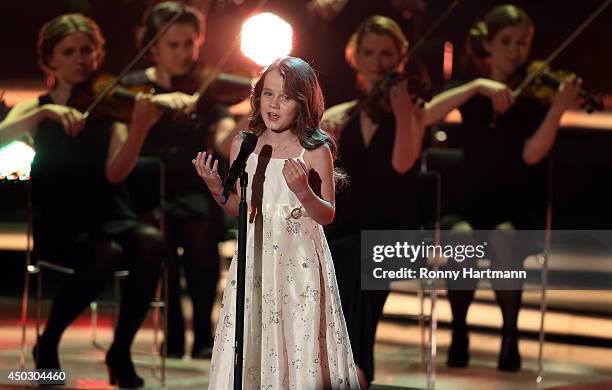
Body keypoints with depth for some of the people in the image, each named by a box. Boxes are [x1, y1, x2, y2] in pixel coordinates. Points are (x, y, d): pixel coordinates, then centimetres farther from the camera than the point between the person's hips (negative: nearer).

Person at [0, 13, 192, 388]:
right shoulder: (37, 108, 5)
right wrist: (46, 112, -28)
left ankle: (121, 350, -16)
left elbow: (114, 173, -12)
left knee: (151, 242, -32)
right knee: (108, 253, -34)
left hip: (109, 216, 2)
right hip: (58, 223, -2)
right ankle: (48, 343, -12)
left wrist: (140, 128, -30)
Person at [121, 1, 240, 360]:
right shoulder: (134, 86, 6)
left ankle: (204, 332, -18)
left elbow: (226, 140, -9)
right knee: (162, 227, -32)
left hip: (195, 191, 1)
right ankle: (173, 333, -18)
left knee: (199, 225, -32)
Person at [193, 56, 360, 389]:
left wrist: (302, 191, -21)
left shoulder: (315, 150, -6)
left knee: (300, 343, -2)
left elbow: (326, 215, -4)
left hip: (299, 260, -3)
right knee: (248, 344, 5)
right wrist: (216, 189, -4)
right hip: (255, 257, 3)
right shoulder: (242, 146, 4)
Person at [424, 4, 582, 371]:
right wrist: (477, 86, -23)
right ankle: (459, 331, -12)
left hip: (514, 210, -1)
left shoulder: (535, 96, 1)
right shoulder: (473, 95, 7)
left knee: (504, 237, -36)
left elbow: (531, 155, -16)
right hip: (468, 205, 1)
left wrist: (558, 109, -30)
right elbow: (425, 116, -13)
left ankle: (510, 334, -16)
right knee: (463, 236, -34)